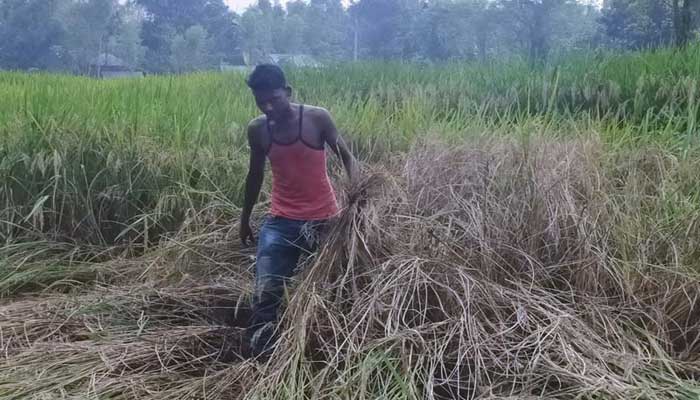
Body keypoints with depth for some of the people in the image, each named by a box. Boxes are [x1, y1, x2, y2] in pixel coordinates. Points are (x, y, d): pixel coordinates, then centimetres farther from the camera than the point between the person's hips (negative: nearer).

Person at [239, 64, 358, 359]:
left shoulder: (317, 118, -10)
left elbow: (345, 157, -2)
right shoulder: (257, 129, 0)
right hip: (280, 222, 2)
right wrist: (245, 219, 21)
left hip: (324, 220, -1)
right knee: (266, 295, -7)